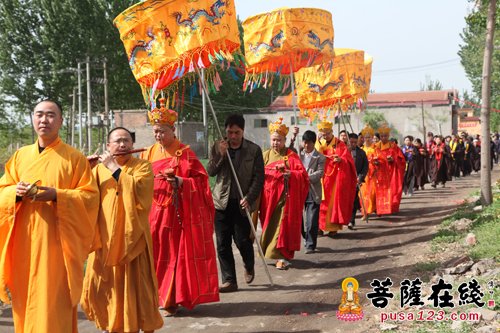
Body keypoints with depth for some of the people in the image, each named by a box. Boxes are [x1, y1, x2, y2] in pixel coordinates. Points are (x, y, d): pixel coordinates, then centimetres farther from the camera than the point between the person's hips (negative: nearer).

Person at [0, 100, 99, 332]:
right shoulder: (20, 155, 12)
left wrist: (56, 195, -19)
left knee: (54, 302, -5)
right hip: (24, 241, 4)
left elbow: (90, 196, -6)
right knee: (26, 298, 8)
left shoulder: (75, 158, -1)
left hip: (55, 241, -4)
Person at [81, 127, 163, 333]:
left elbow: (139, 190, -19)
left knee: (136, 286, -1)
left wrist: (115, 168, -18)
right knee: (102, 285, 11)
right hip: (105, 237, 4)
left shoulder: (142, 166, 0)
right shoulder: (99, 167, 10)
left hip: (132, 237, -4)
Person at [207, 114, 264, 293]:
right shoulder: (217, 147, 5)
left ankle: (249, 266, 30)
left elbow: (259, 177, -4)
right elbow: (210, 172, 0)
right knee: (222, 243, 2)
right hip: (221, 202, 3)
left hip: (242, 203, -2)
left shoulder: (254, 150, -2)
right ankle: (229, 280, 13)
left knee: (242, 240, -2)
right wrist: (221, 154, -14)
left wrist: (249, 198, -16)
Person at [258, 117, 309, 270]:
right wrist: (276, 170, -12)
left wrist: (291, 173, -26)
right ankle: (270, 251, 20)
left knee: (283, 224, -8)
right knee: (270, 225, 7)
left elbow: (302, 174, -8)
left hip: (285, 196, -3)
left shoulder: (291, 156, 0)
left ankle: (283, 256, -5)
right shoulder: (266, 155, 11)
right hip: (269, 196, 4)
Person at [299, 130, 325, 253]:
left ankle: (310, 245, 3)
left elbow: (320, 173, -8)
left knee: (312, 221, -5)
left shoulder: (320, 157, 3)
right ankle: (307, 239, 29)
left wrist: (307, 177, -25)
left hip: (313, 192, -3)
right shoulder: (298, 154, 14)